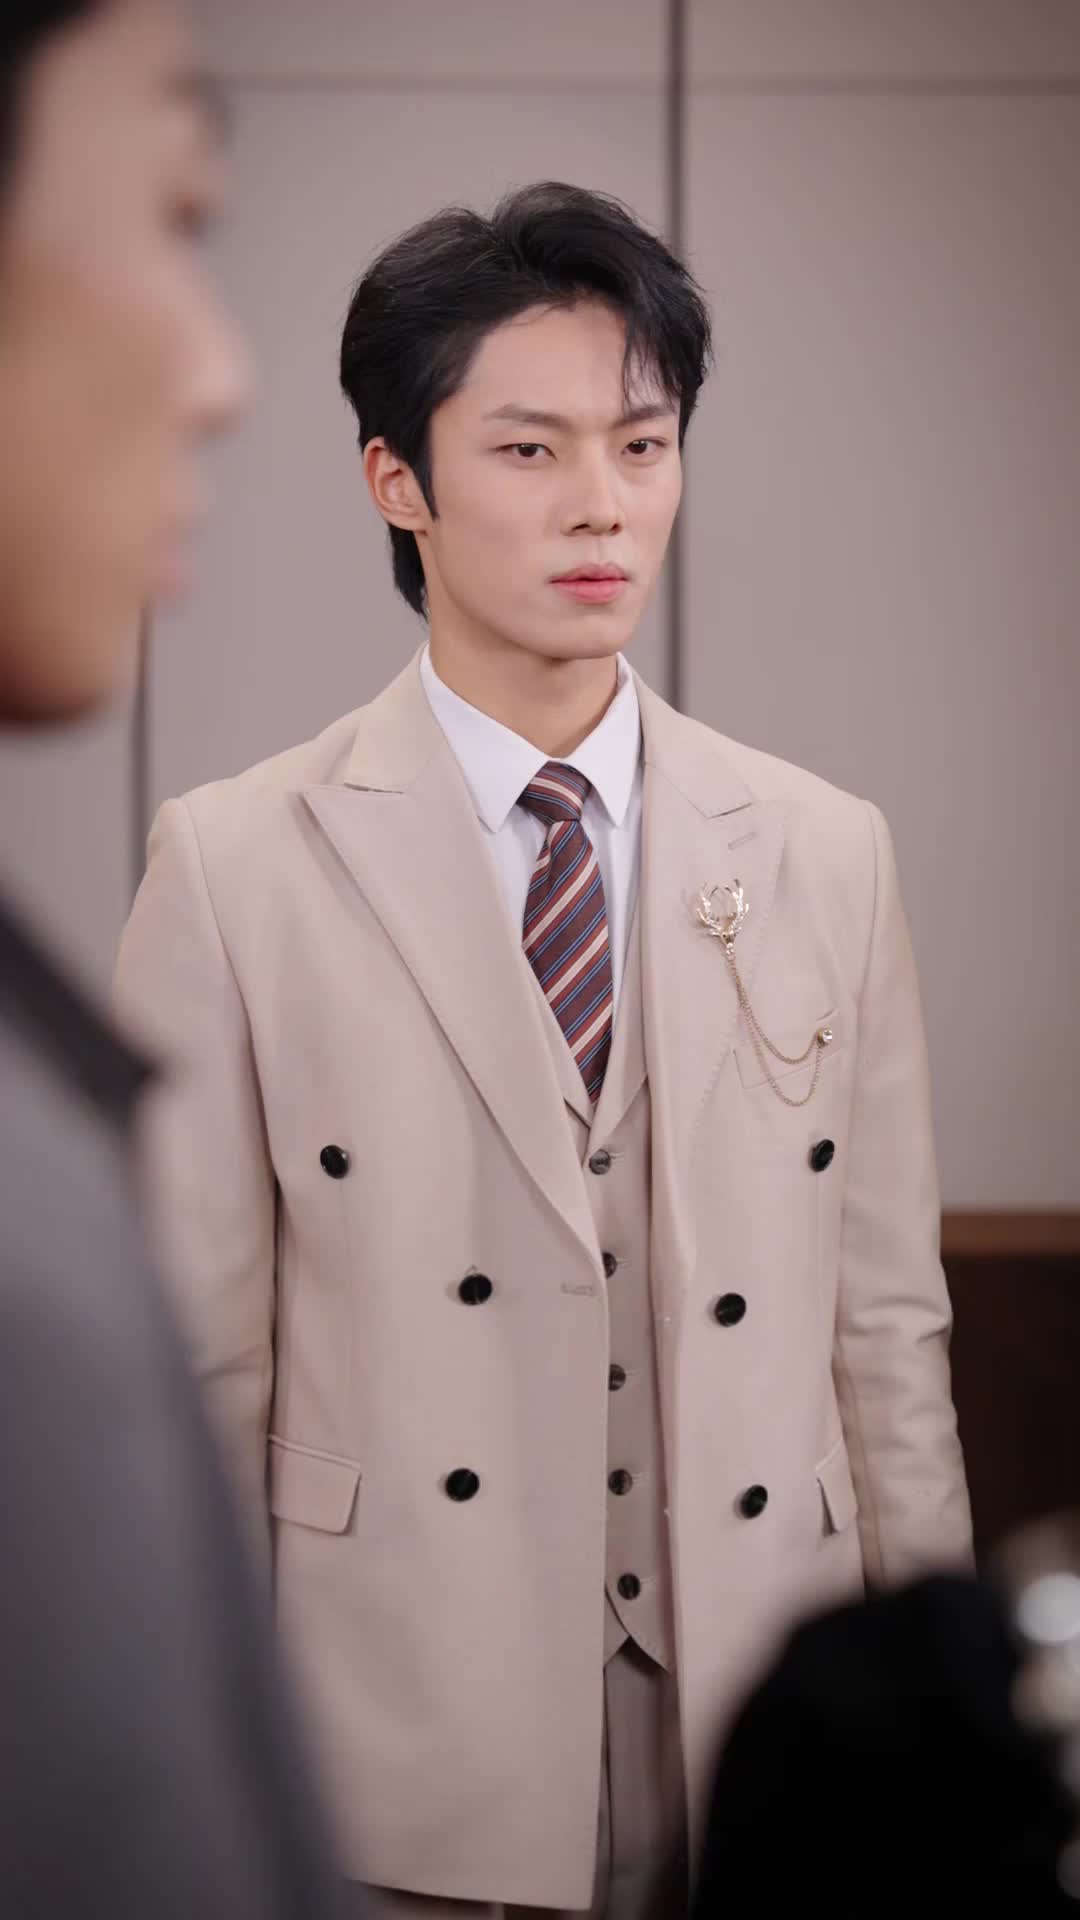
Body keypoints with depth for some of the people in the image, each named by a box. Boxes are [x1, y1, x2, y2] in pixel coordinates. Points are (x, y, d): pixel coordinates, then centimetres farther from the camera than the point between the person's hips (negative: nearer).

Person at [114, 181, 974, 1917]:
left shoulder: (827, 858, 5)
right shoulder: (238, 870, -4)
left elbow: (889, 1334, 7)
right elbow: (195, 1370, -3)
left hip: (765, 1760, 3)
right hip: (408, 1778, -2)